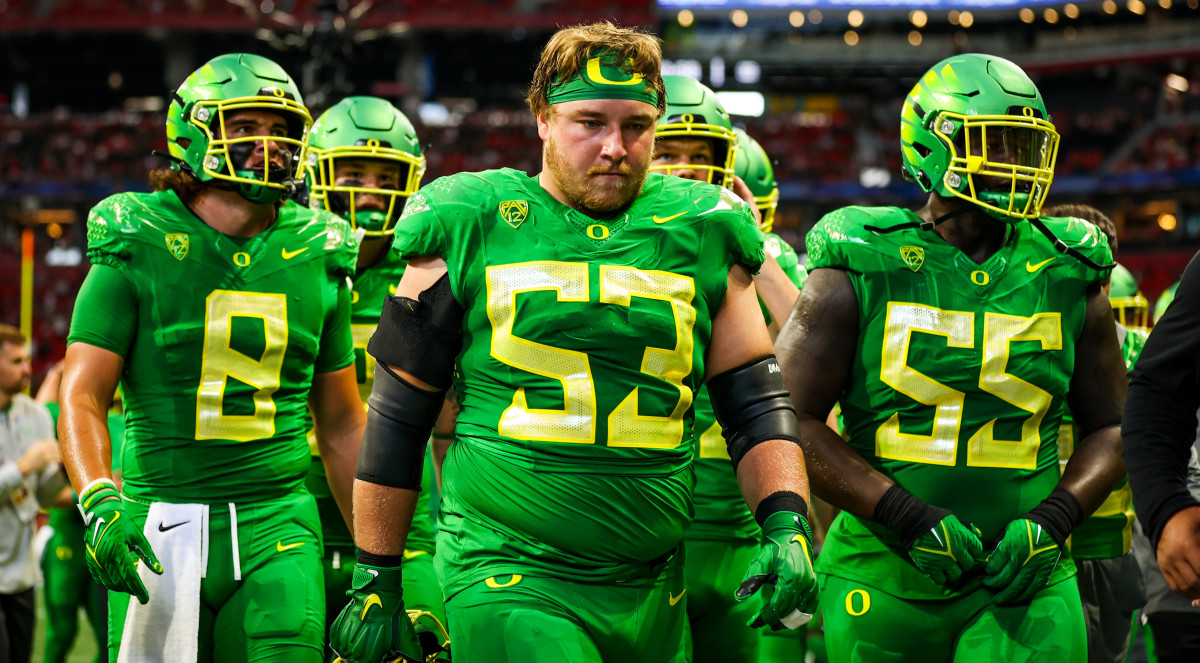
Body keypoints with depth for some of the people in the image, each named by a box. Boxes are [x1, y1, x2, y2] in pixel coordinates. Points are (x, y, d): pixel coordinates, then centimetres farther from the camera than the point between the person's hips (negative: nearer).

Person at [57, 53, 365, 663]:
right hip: (162, 525, -2)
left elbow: (341, 425, 17)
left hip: (277, 522, 2)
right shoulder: (138, 251, -1)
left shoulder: (316, 259, 10)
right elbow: (81, 396, -7)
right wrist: (99, 503, -25)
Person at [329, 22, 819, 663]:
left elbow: (755, 403, 12)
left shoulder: (699, 236, 8)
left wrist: (786, 524, -4)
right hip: (507, 579, -4)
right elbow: (397, 416, 5)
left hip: (650, 593, 4)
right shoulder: (475, 230, 1)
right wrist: (377, 577, 5)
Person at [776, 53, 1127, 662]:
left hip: (1021, 583, 1)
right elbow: (793, 419, -5)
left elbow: (1109, 427, 15)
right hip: (884, 582, -1)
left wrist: (1052, 520, -4)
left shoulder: (1067, 279, 7)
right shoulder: (860, 272, -2)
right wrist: (907, 517, -14)